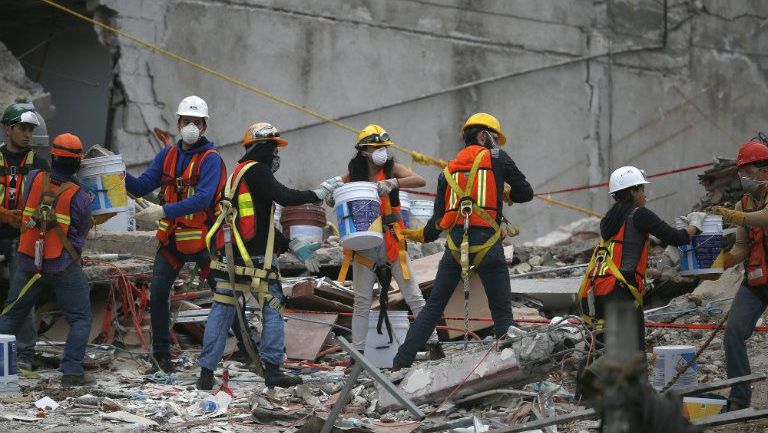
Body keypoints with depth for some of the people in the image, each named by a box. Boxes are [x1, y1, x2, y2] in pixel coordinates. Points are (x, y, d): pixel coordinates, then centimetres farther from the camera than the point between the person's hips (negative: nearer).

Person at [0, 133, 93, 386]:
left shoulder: (34, 180, -6)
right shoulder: (79, 196, -11)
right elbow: (81, 233, 1)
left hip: (29, 261, 3)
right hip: (64, 267, -3)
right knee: (80, 320, 7)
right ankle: (72, 372, -1)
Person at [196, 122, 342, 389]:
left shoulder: (239, 173, 22)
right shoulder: (256, 171, -7)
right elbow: (285, 197, -19)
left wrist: (294, 246, 20)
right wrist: (320, 193, -8)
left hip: (228, 255, 8)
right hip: (255, 258, -8)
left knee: (222, 310, 7)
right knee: (273, 309, 1)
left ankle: (206, 372, 4)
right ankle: (272, 370, -2)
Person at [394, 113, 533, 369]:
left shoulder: (449, 170, 17)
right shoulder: (497, 159, 6)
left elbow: (438, 221, 14)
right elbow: (525, 193, 9)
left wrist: (422, 236, 34)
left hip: (455, 245, 4)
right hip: (488, 245, -4)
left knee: (433, 307, 12)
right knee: (502, 311, 4)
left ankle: (400, 364, 10)